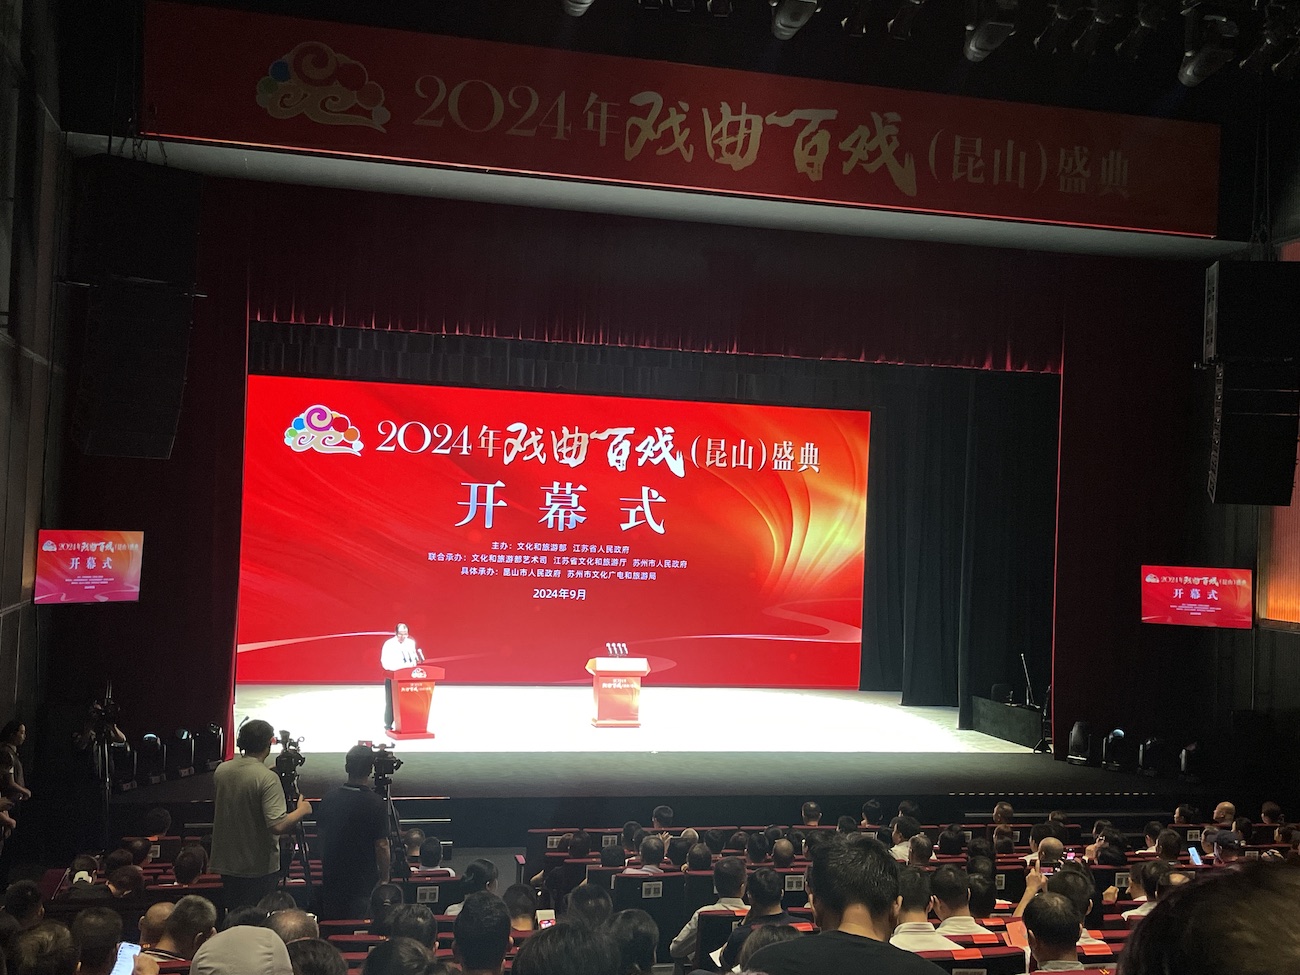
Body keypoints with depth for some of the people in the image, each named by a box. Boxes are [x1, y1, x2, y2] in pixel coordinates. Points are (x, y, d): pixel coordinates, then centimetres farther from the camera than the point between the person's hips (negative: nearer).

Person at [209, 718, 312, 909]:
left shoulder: (221, 771, -2)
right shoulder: (268, 778, -22)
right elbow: (278, 826, -28)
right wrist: (301, 810, -10)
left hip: (227, 864, 6)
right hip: (260, 869, -6)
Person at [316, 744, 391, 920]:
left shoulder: (330, 797, -1)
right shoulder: (375, 803, -17)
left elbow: (321, 832, 10)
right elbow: (381, 846, -16)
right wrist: (384, 879, -4)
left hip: (331, 878, 5)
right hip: (363, 881, -5)